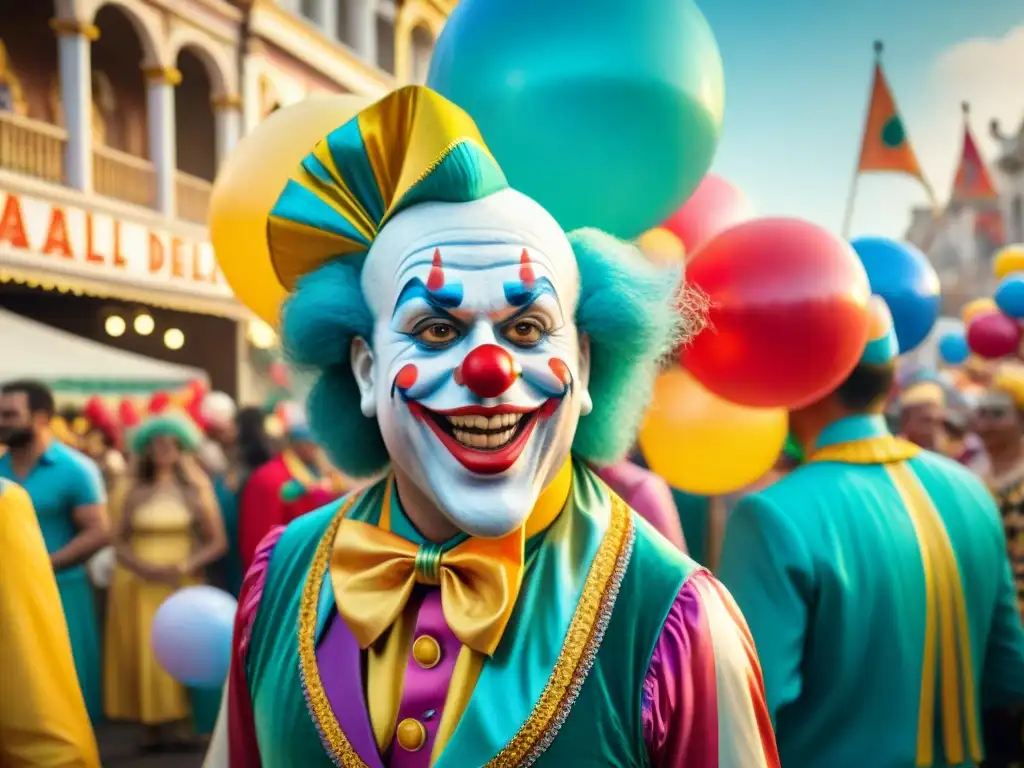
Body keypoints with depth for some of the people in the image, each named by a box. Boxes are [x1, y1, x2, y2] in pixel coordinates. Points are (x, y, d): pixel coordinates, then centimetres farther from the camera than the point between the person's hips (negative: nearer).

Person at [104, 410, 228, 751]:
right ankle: (153, 727, -2)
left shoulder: (195, 490, 7)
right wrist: (141, 566, -14)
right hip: (138, 583, 1)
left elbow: (217, 542, 2)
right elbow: (119, 541, 4)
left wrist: (183, 566, -12)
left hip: (181, 584, -1)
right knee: (141, 653, -5)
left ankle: (173, 726, -3)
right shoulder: (136, 492, 8)